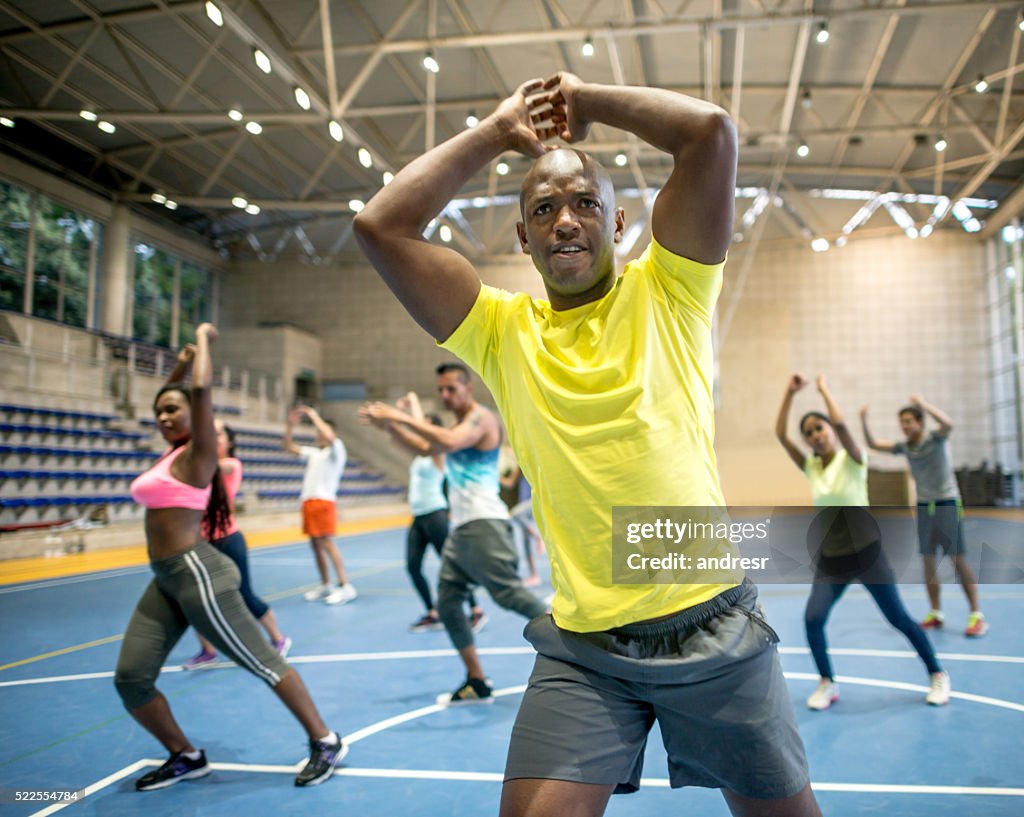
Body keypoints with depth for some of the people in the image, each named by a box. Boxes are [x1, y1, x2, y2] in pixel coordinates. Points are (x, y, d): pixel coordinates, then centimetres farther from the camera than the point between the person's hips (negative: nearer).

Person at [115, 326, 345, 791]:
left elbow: (203, 390, -21)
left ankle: (325, 743, 9)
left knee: (261, 662, -2)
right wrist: (178, 368, 24)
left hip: (196, 573, -9)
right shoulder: (171, 453, 15)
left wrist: (203, 336, -7)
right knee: (129, 679, 5)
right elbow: (164, 406, 34)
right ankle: (185, 758, 23)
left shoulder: (197, 453, -8)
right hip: (164, 581, 9)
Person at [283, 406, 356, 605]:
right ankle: (326, 585, 17)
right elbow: (289, 447, 22)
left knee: (327, 543, -13)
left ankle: (345, 587, -12)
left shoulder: (337, 450, -1)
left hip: (324, 501, -8)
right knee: (315, 544, 9)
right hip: (308, 502, 8)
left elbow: (329, 436, -22)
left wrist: (314, 417, -11)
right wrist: (291, 425, 11)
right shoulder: (313, 452, 20)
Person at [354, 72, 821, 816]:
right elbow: (381, 226, -4)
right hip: (583, 648, 1)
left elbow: (713, 131, -9)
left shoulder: (664, 293, 1)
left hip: (714, 626, 0)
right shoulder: (503, 330, 3)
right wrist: (498, 132, 3)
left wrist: (588, 99, 3)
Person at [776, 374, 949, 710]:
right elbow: (780, 434, -6)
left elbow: (840, 423, -28)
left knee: (899, 618, 4)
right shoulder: (810, 467, 2)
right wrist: (790, 392, -9)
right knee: (812, 618, -13)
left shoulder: (852, 460, -10)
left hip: (865, 553, -3)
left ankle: (937, 675, 27)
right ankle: (827, 683, 7)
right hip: (829, 559, 4)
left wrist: (824, 389, -16)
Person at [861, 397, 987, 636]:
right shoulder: (904, 446, 4)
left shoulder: (936, 439, -11)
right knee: (929, 562, 5)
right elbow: (873, 444, 8)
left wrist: (924, 405, -37)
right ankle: (936, 614, 12)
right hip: (923, 507, 5)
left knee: (958, 560, -6)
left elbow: (948, 424, -33)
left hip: (948, 504, -5)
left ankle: (977, 616, 0)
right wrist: (864, 422, -5)